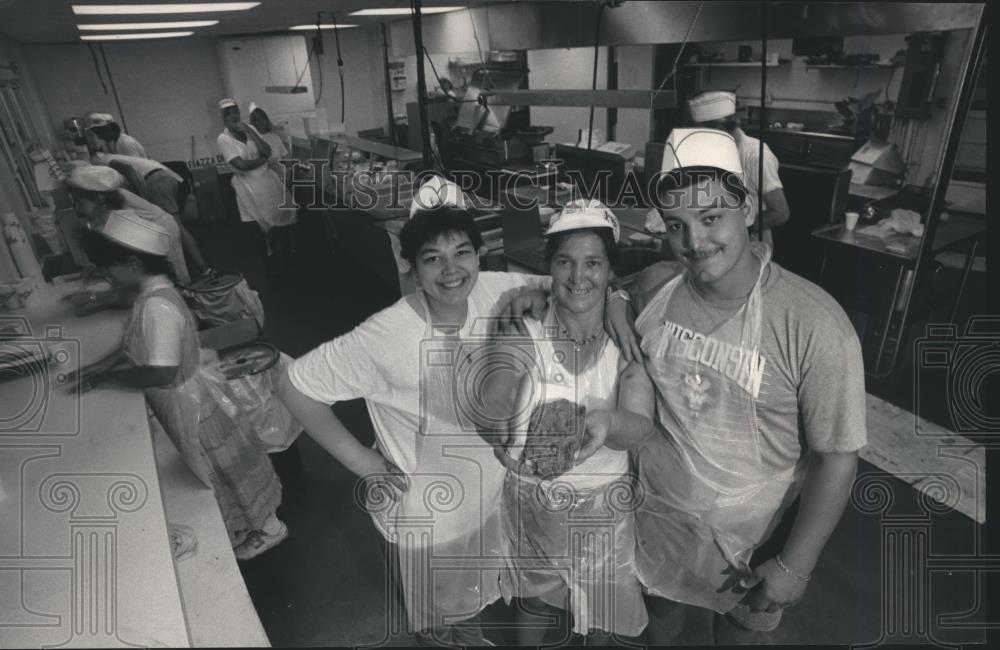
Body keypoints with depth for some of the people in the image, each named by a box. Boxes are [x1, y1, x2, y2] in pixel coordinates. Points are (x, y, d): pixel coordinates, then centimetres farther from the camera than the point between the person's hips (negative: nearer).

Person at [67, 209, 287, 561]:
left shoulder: (157, 306, -31)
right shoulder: (152, 293, -1)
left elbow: (162, 374, -34)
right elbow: (136, 346, 13)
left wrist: (105, 378, -22)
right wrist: (95, 368, 3)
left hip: (192, 405, -9)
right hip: (186, 400, 9)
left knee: (228, 472, 11)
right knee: (221, 472, 25)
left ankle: (268, 528, 32)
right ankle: (242, 526, 46)